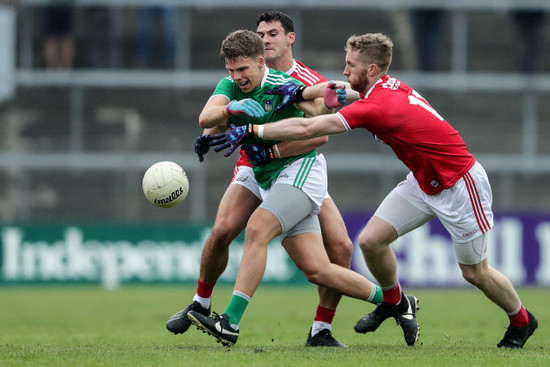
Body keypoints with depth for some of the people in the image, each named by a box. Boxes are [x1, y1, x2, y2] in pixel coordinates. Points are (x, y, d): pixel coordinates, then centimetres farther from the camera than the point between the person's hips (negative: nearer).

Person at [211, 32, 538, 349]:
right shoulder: (388, 85, -5)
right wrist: (299, 92, -5)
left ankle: (521, 321, 29)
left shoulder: (377, 106, -30)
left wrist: (251, 131, -26)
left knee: (475, 272, 5)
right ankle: (393, 301, 23)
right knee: (371, 240, -1)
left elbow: (307, 129, -30)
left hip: (459, 184, -9)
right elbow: (338, 90, 14)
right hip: (423, 181, 9)